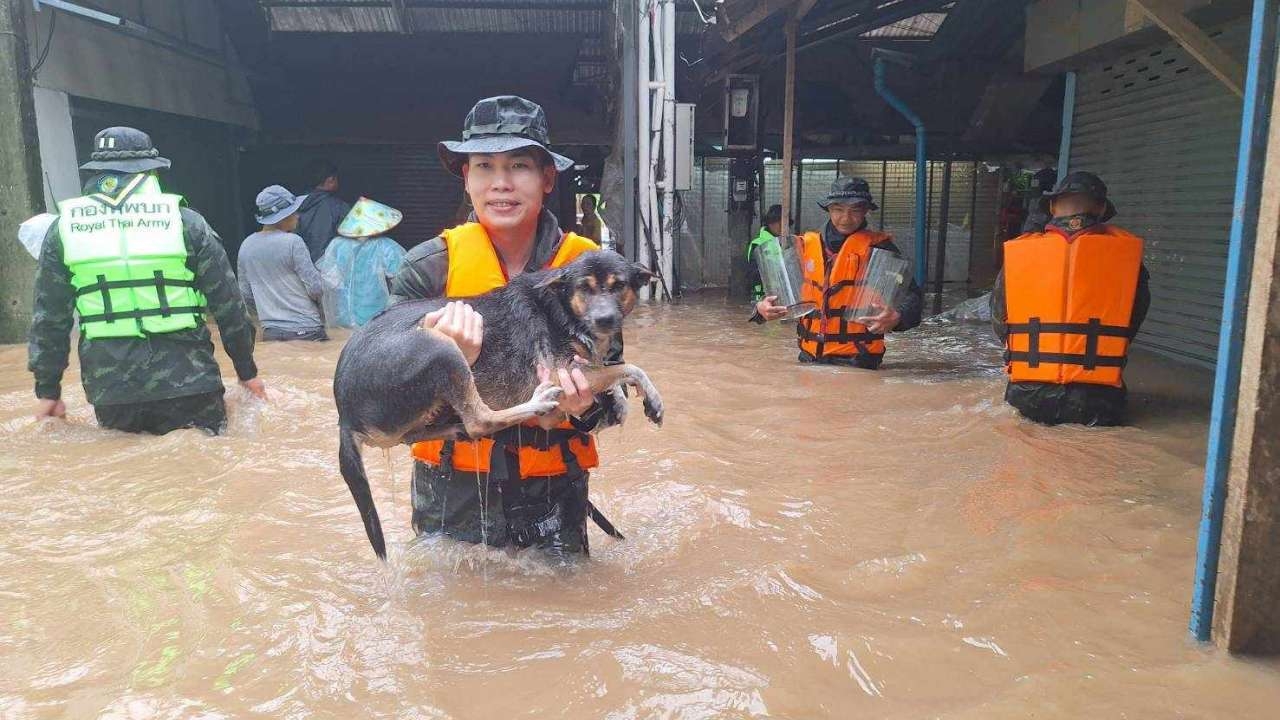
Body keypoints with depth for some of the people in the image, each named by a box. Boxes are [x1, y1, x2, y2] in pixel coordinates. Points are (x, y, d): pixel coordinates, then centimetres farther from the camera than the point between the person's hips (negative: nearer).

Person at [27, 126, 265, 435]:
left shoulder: (64, 228, 5)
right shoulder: (185, 222, -1)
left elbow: (48, 318, 8)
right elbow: (228, 305, 2)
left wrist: (48, 389, 18)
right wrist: (247, 371, 13)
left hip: (110, 391, 2)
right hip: (186, 384, -2)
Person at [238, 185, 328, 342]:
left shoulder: (246, 245, 6)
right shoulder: (293, 242, -13)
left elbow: (246, 294, 12)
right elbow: (316, 289, -13)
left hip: (270, 332, 6)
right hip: (305, 330, -6)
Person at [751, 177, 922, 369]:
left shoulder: (877, 248, -2)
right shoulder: (805, 246, 8)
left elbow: (910, 294, -7)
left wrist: (897, 317, -29)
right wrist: (762, 307, -8)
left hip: (856, 360, -3)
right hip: (809, 357, 3)